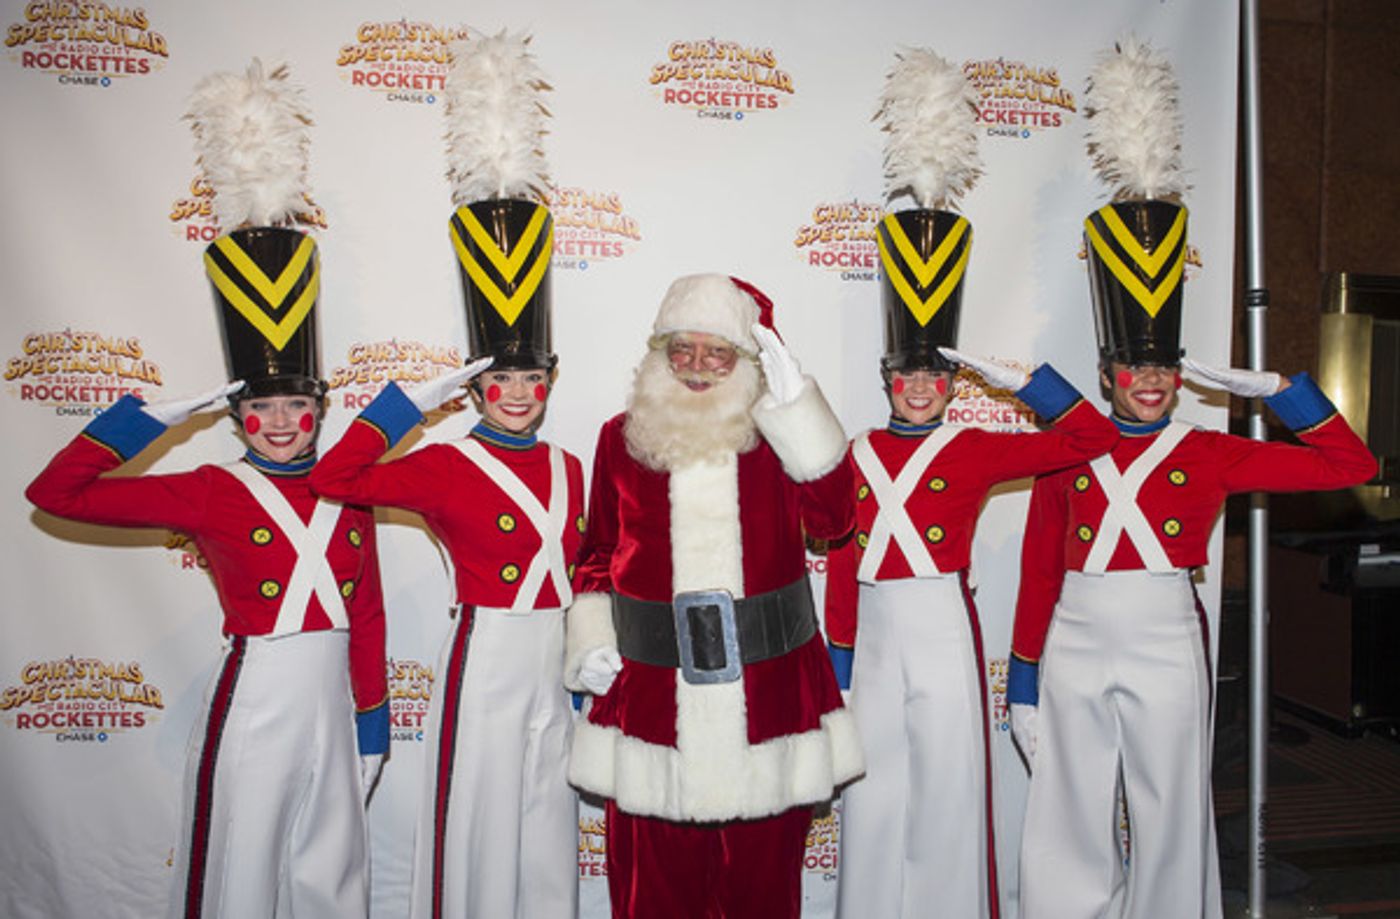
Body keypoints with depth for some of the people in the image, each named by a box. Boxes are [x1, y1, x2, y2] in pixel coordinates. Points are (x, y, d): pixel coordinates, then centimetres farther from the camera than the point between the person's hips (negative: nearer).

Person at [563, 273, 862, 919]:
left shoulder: (779, 435, 2)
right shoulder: (621, 438, 6)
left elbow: (831, 515, -14)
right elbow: (599, 551, 14)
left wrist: (792, 398, -16)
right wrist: (592, 640, 2)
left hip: (769, 689, 0)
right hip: (652, 688, 1)